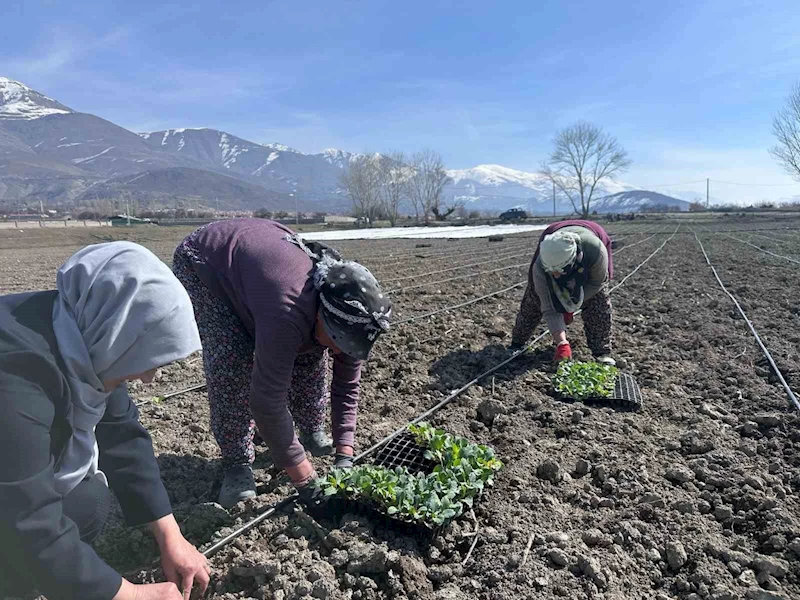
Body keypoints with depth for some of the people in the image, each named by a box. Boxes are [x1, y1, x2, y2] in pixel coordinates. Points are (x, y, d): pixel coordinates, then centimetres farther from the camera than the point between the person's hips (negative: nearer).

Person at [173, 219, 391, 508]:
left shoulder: (348, 315, -21)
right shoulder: (288, 315, -44)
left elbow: (347, 386, -10)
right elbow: (268, 400, -39)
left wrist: (344, 453, -16)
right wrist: (303, 478, -31)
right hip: (204, 259, -6)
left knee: (310, 354, -1)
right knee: (231, 361, -22)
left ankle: (313, 433, 20)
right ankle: (237, 464, -4)